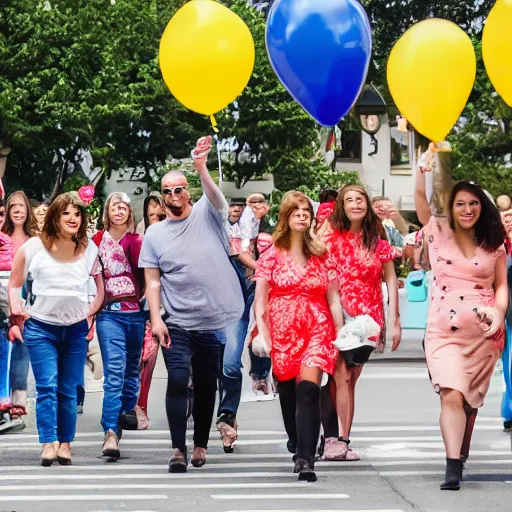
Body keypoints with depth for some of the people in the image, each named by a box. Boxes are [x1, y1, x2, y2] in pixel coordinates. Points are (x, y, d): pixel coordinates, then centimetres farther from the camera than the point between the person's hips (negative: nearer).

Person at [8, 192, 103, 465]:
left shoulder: (89, 249, 3)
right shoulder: (34, 247, -3)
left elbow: (101, 286, 15)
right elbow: (14, 285, 4)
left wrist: (91, 311, 3)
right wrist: (16, 316, -5)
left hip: (75, 329, 2)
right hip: (40, 328, -2)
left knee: (68, 390, 5)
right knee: (47, 386, -13)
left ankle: (65, 444, 11)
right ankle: (48, 444, -15)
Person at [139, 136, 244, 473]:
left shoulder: (207, 215, 3)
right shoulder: (154, 234, 8)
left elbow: (215, 195, -20)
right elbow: (153, 280, 6)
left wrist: (201, 167, -39)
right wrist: (155, 318, -6)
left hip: (215, 321, 0)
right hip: (177, 323, 0)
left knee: (206, 385, 10)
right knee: (178, 381, -13)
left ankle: (201, 445, 24)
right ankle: (179, 449, -11)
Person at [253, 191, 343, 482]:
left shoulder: (321, 255, 10)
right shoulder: (272, 255, 5)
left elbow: (333, 298, 10)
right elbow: (260, 300, 2)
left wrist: (341, 334, 3)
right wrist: (262, 334, -9)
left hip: (317, 330, 0)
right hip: (283, 332, 0)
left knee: (308, 390, -17)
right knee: (288, 394, 6)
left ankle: (305, 458, -22)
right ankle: (298, 444, 30)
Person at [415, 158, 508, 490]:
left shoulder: (493, 243, 8)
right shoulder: (438, 232, 3)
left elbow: (502, 285, 9)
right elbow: (420, 194, -7)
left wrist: (500, 312, -9)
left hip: (484, 330, 2)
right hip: (445, 328, -2)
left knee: (472, 397, 10)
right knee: (452, 394, -17)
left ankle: (461, 452, 30)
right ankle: (453, 468, -21)